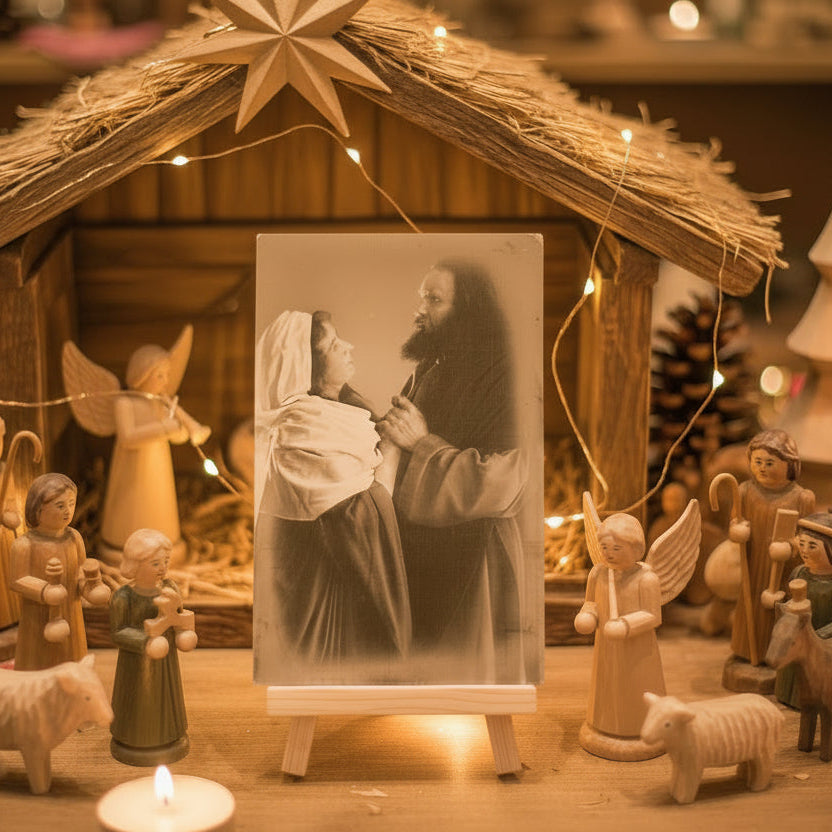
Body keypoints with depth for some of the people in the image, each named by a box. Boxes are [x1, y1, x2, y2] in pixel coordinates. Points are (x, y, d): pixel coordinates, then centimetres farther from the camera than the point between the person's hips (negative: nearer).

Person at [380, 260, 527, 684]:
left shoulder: (499, 378, -14)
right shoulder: (426, 374, 13)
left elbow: (503, 485, -22)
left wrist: (422, 443, -18)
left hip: (471, 556, -7)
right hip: (416, 551, 7)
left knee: (467, 666, 0)